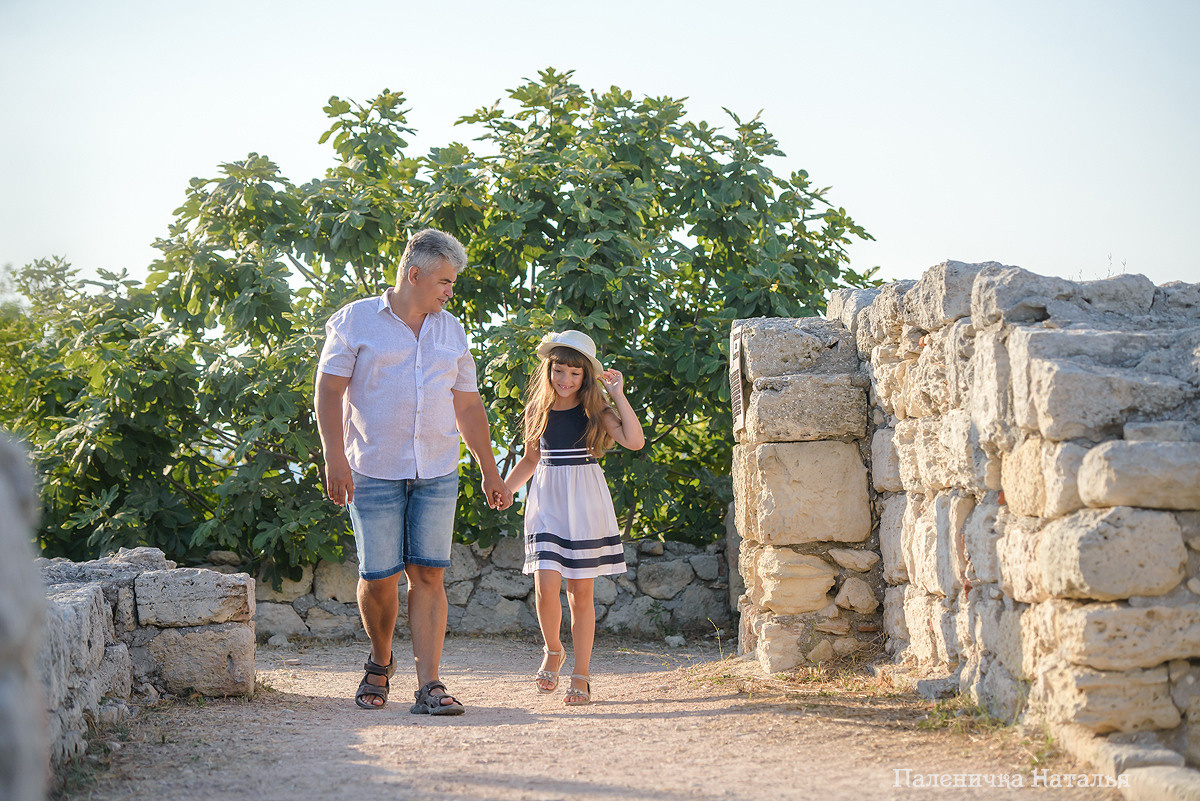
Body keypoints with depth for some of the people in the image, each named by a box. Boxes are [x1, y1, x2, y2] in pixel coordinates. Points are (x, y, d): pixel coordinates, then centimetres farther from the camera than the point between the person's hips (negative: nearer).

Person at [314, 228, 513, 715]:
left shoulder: (451, 332, 15)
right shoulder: (356, 321, 1)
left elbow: (468, 405, 20)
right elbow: (328, 390, -4)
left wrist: (490, 472, 19)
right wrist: (334, 458, -14)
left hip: (437, 474, 3)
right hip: (374, 473, -3)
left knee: (428, 575, -5)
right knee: (379, 578, -1)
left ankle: (429, 687, -7)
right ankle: (380, 664, 26)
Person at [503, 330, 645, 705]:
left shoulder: (595, 412, -1)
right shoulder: (538, 411, 6)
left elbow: (635, 441, -16)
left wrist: (618, 394, -14)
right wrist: (501, 490, 8)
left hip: (585, 505, -1)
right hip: (547, 502, 1)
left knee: (581, 593, 2)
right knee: (545, 585, -14)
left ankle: (581, 677, 12)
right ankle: (552, 651, 14)